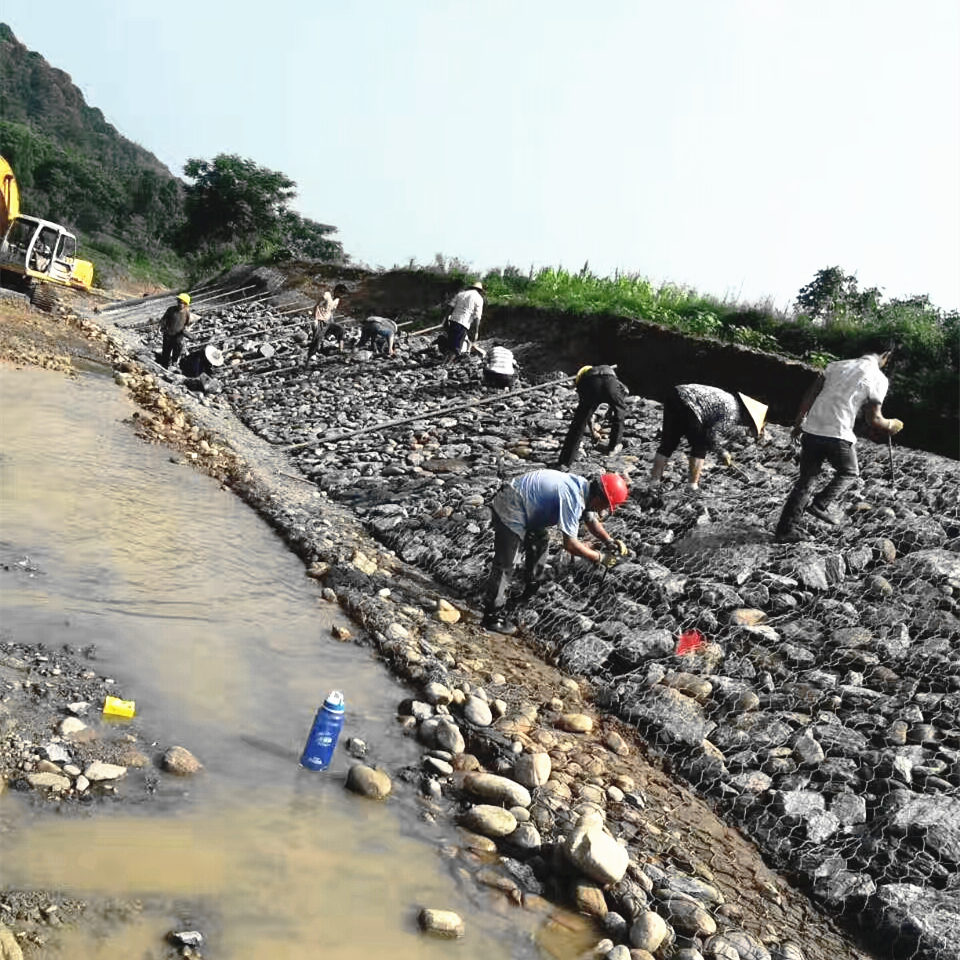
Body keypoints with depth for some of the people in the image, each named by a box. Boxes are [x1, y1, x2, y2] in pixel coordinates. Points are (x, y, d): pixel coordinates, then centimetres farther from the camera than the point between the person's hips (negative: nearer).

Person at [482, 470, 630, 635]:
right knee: (505, 564, -9)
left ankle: (532, 590, 43)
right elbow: (570, 544, -28)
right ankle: (492, 617, -4)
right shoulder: (573, 498, -30)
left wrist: (609, 541, -1)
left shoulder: (584, 487, 0)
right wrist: (599, 557, -17)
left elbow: (592, 521, 15)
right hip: (510, 510, -11)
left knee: (541, 541, 26)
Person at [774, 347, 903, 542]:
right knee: (849, 473, 24)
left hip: (811, 430, 5)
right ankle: (821, 505, 3)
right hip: (838, 436, -4)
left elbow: (810, 394, 11)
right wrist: (892, 425, 17)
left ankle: (784, 530, 11)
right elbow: (874, 420, -2)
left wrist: (799, 421, 20)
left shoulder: (837, 365, 14)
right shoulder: (878, 379, 0)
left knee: (806, 479, 15)